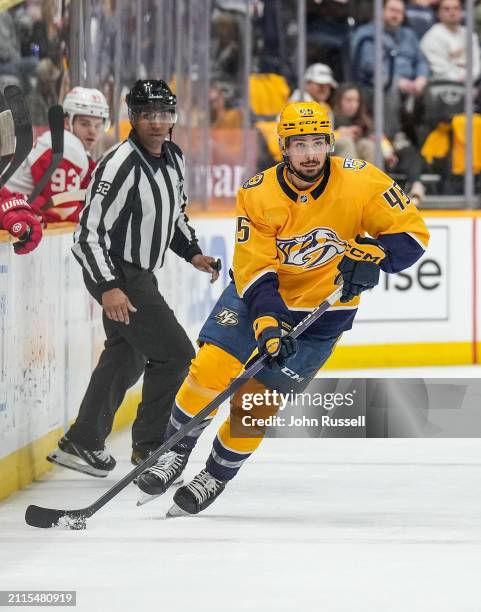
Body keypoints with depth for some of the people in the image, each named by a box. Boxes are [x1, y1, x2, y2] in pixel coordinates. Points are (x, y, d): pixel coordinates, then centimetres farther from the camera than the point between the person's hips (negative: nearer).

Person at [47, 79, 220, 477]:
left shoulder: (174, 159, 4)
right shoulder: (122, 165, -24)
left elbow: (175, 212, 22)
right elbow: (89, 233, -25)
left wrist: (192, 252, 7)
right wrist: (108, 287, -33)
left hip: (140, 273, 10)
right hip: (116, 275, -10)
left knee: (127, 358, 20)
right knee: (175, 353, -10)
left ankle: (81, 444, 30)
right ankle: (149, 445, 2)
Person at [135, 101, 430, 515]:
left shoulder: (360, 181, -18)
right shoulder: (258, 195, -16)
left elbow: (412, 231, -14)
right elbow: (255, 269, -17)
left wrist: (371, 255, -31)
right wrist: (267, 323, -31)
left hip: (322, 312, -1)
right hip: (259, 295, 1)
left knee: (257, 399, -4)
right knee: (211, 369, -15)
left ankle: (217, 477, 18)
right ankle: (174, 454, 7)